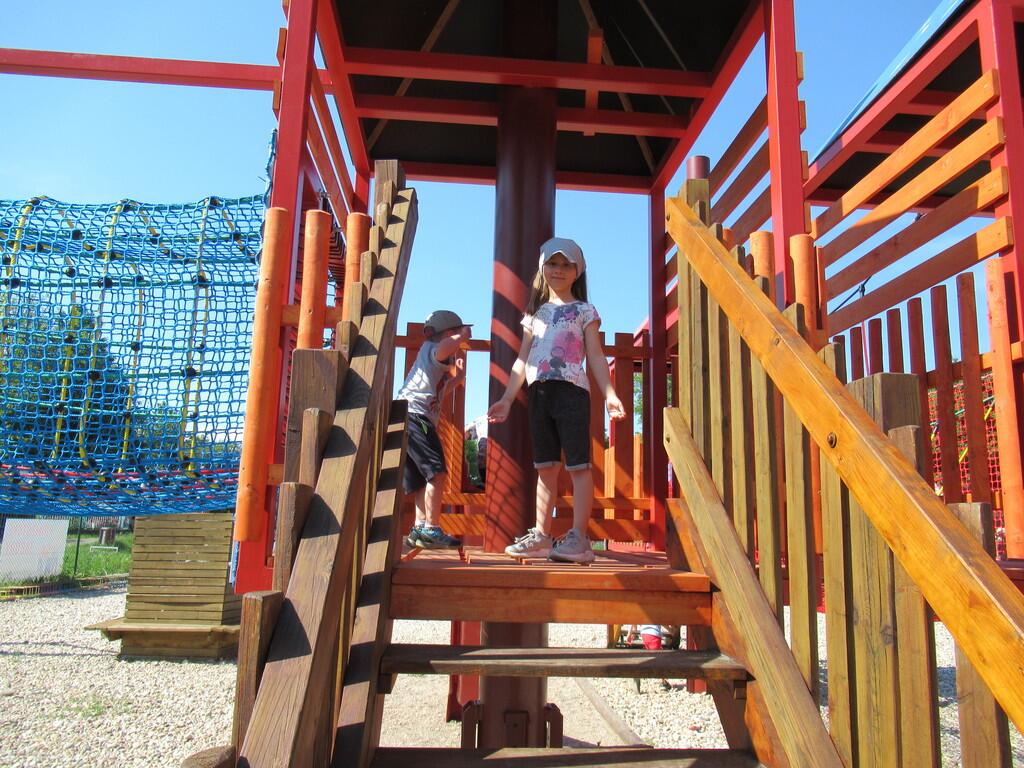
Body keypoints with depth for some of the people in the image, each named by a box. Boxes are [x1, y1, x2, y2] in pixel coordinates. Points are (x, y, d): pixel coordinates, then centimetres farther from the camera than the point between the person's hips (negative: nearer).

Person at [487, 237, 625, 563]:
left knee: (578, 464, -5)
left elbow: (596, 356, 2)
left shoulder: (584, 310, 9)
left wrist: (609, 394, -11)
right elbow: (523, 359, 17)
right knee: (545, 466, 6)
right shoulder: (535, 312, 20)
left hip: (571, 390, -4)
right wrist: (507, 399, 10)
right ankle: (541, 536, 10)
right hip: (539, 392, 5)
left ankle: (578, 538, -5)